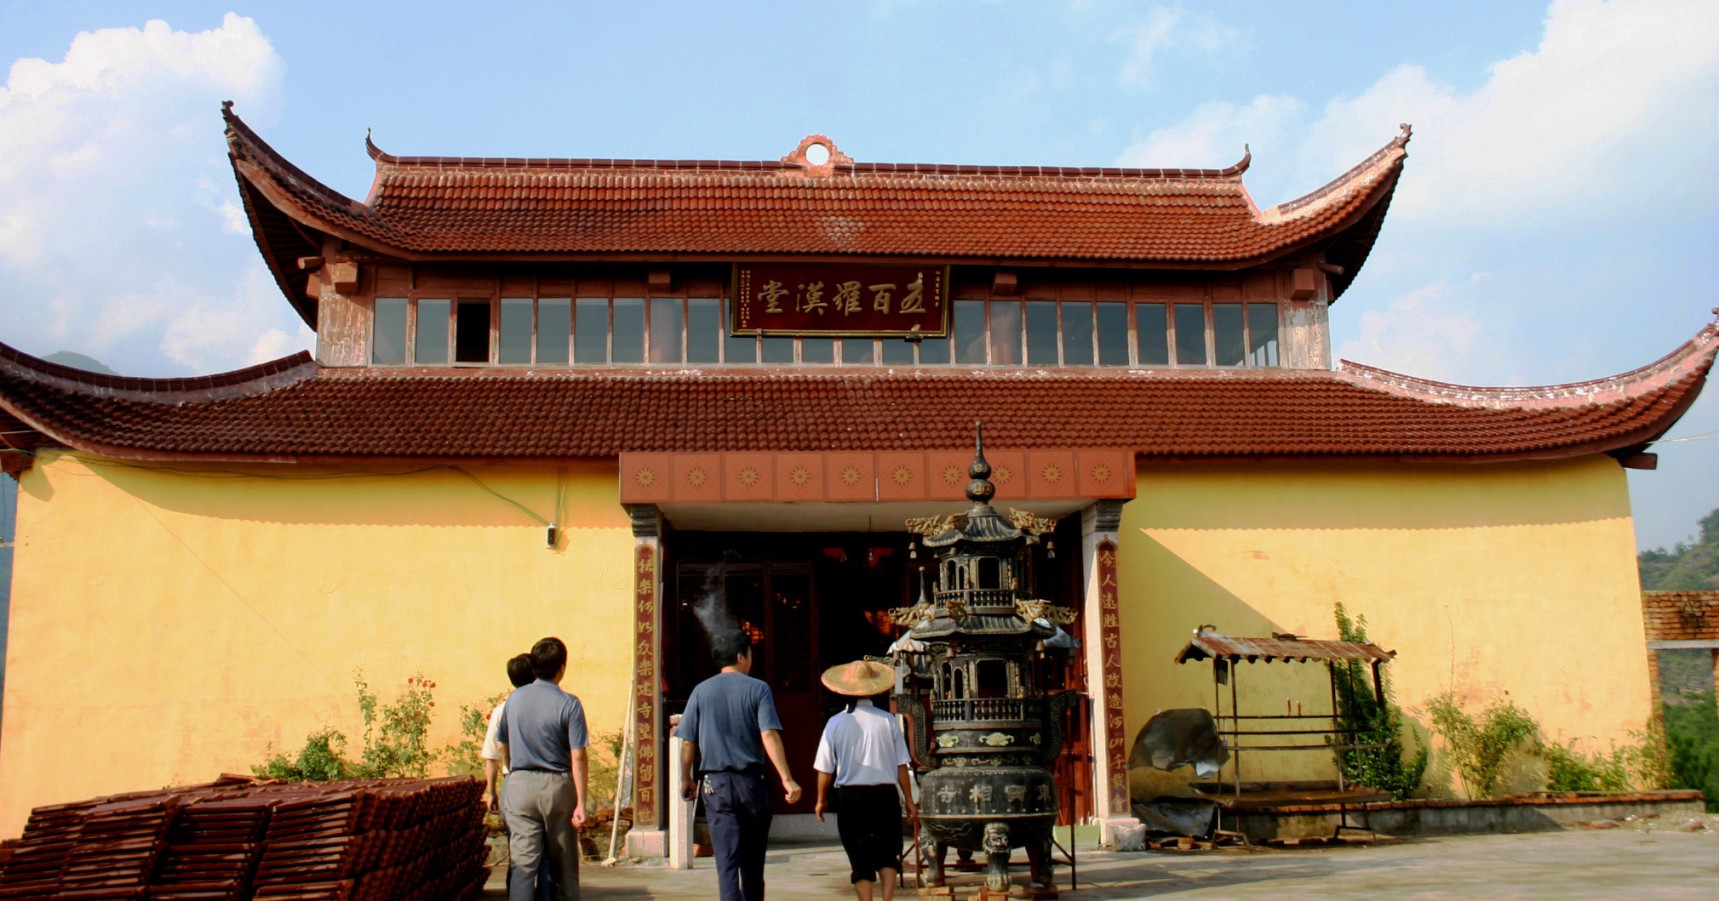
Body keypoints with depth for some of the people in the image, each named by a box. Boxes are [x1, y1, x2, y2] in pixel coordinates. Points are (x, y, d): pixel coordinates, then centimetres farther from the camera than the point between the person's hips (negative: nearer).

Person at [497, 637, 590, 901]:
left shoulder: (513, 699, 4)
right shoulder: (569, 704, -9)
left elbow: (504, 748, 14)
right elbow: (577, 756, -12)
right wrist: (580, 803, -10)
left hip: (519, 784, 2)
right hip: (557, 785, -2)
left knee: (521, 863, -1)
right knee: (564, 863, 12)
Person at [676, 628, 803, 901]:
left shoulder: (701, 691, 2)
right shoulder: (757, 689, -3)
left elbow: (687, 742, 2)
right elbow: (769, 736, -14)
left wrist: (685, 779, 16)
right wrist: (787, 779, -16)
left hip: (715, 783, 0)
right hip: (751, 781, 0)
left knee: (727, 860, -4)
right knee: (753, 860, 15)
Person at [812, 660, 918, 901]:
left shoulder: (836, 723, -4)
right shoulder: (888, 720, -4)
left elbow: (825, 769, 0)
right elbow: (902, 766, -2)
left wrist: (821, 800, 15)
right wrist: (909, 801, 8)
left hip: (850, 797, 0)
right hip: (885, 794, 0)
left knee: (860, 858, 8)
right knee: (887, 854, 13)